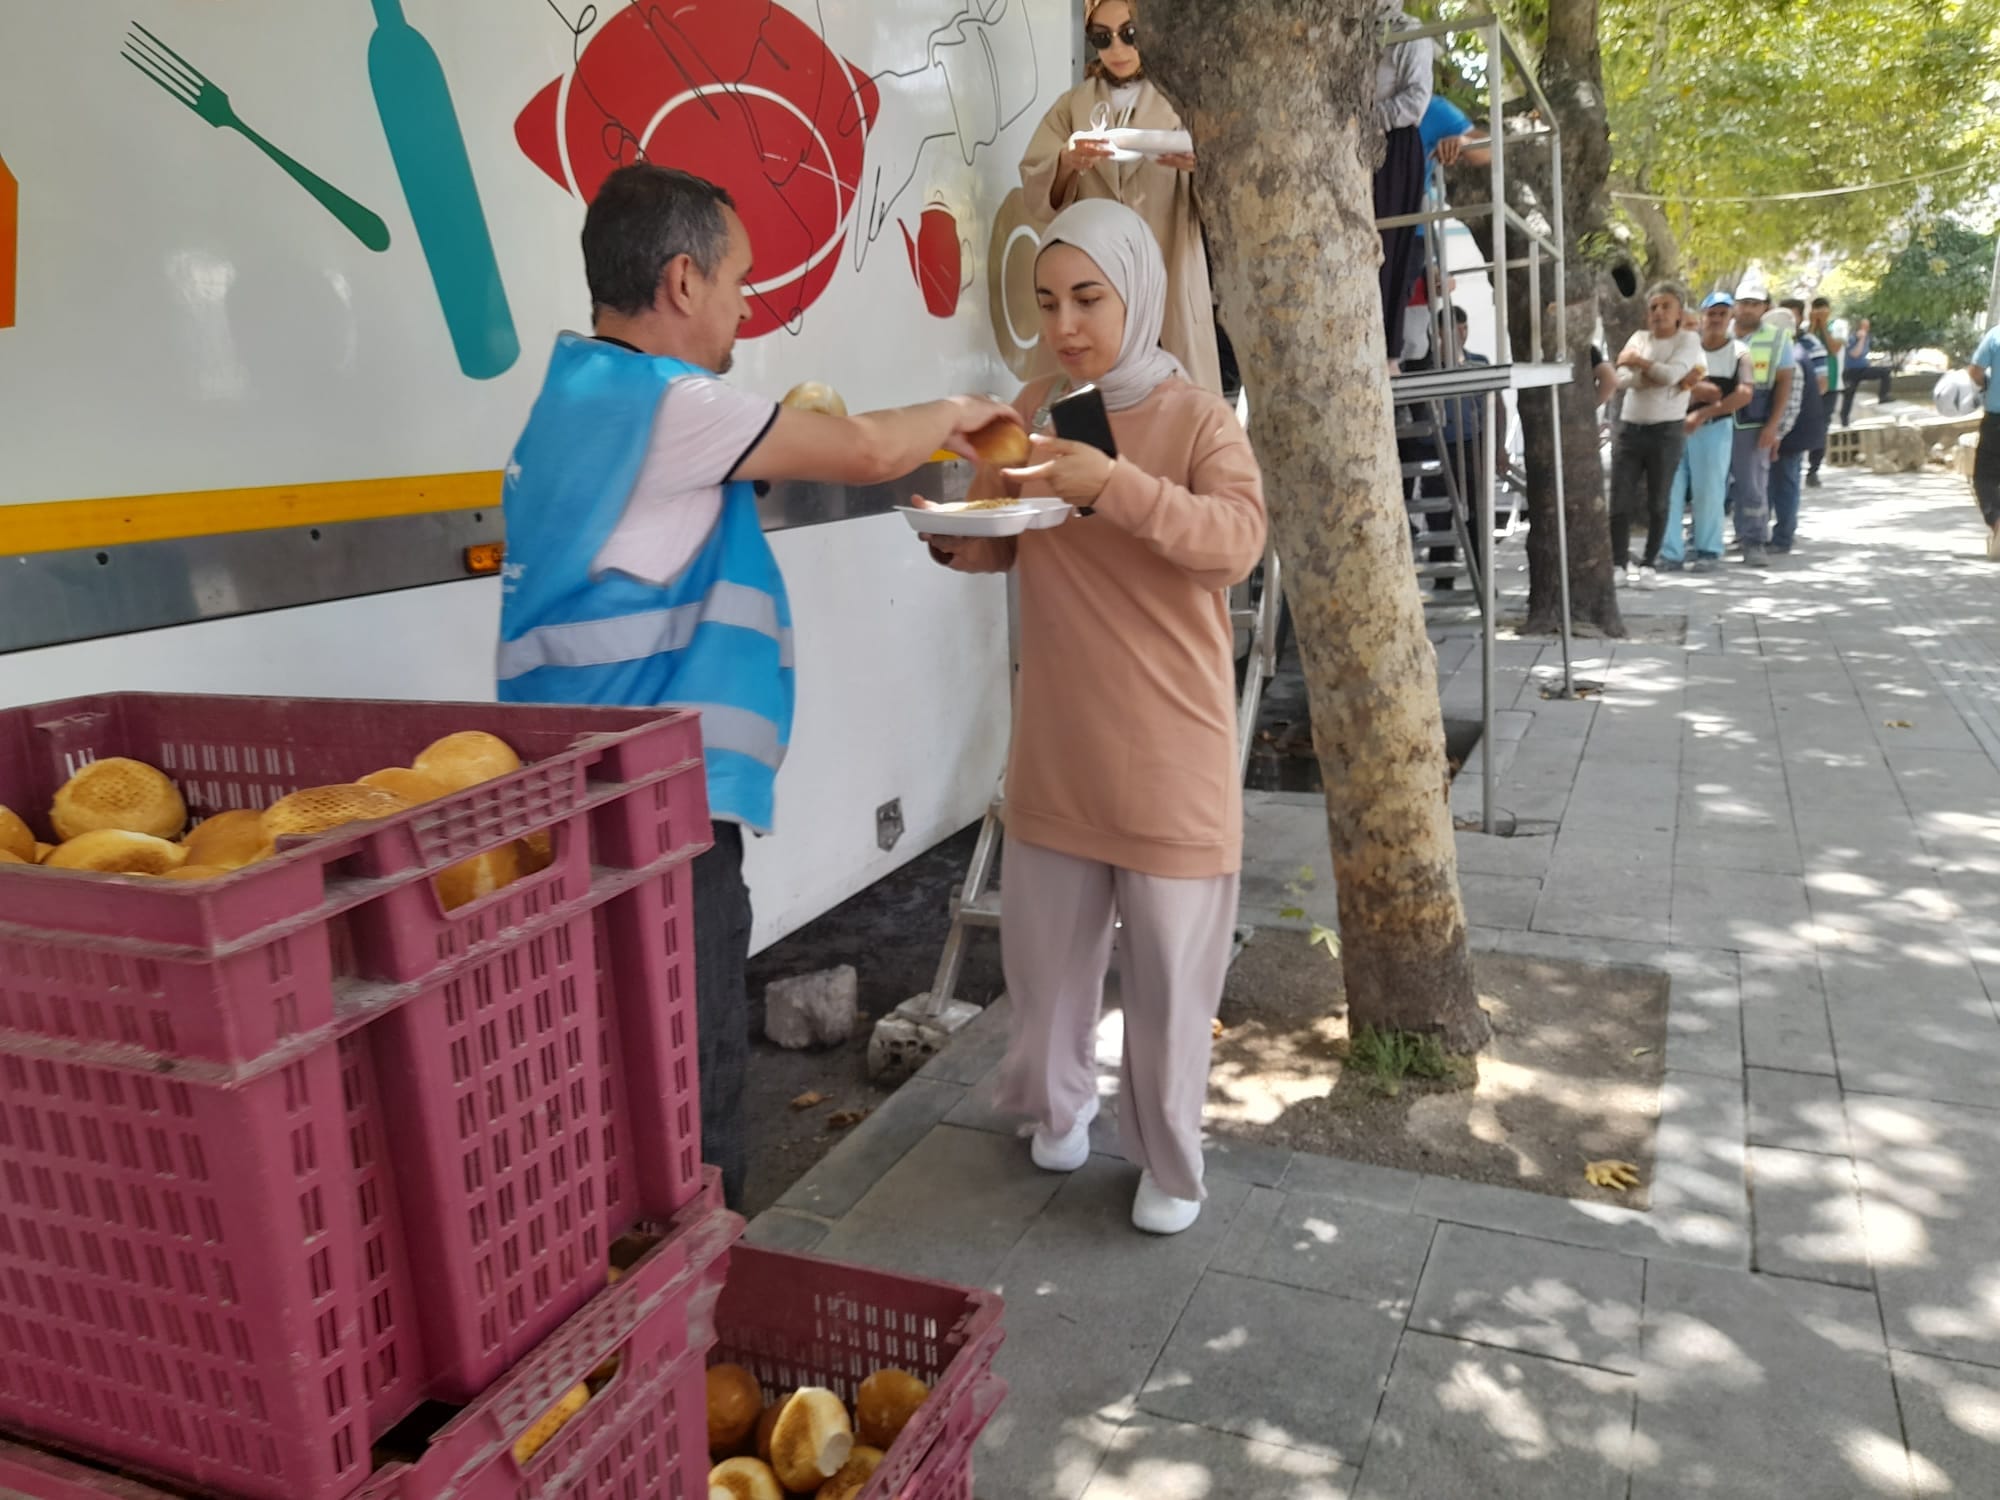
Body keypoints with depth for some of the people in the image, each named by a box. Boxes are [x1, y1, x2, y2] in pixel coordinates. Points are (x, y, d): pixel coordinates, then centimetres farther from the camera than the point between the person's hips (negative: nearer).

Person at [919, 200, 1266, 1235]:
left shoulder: (1195, 418, -7)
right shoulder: (1032, 413, 7)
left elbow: (1237, 538, -24)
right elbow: (1006, 543, 17)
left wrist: (1114, 484, -36)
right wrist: (956, 539, -5)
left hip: (1168, 751, -4)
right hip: (1056, 743, 4)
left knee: (1168, 965, 5)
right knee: (1044, 945, 15)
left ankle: (1169, 1162, 25)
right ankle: (1057, 1105, 40)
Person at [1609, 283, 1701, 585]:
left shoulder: (1688, 340, 2)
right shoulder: (1639, 337, 12)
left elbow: (1670, 373, -18)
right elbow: (1623, 379, -4)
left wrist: (1638, 361, -6)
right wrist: (1659, 376, -14)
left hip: (1666, 430, -3)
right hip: (1629, 428, 3)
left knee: (1657, 502, 3)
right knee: (1620, 500, -1)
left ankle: (1649, 563, 13)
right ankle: (1619, 562, 8)